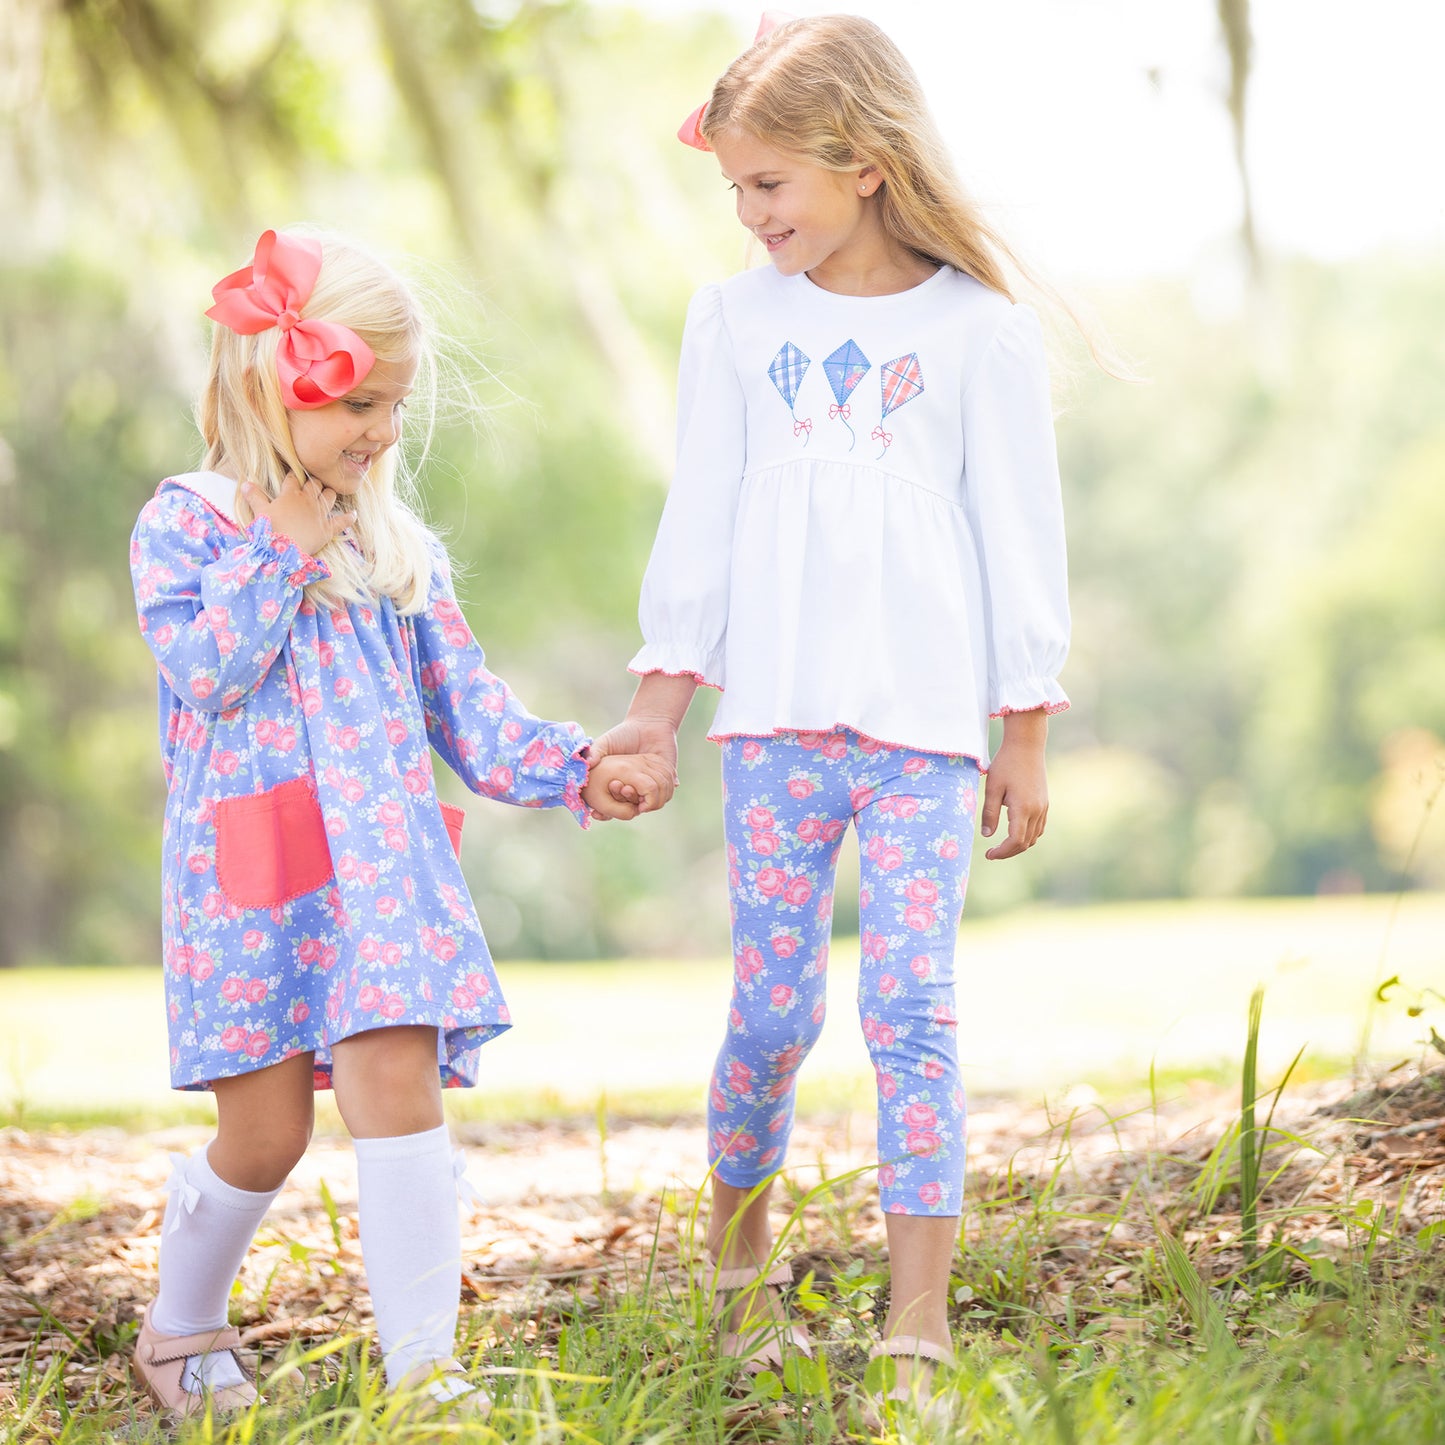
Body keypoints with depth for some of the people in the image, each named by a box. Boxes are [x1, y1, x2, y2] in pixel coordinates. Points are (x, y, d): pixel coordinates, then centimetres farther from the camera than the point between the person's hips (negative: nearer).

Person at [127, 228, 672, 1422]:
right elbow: (208, 670, -14)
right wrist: (283, 549, -11)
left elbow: (464, 705, 13)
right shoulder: (183, 525, 0)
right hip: (248, 865, -3)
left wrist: (574, 771, 0)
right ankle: (181, 1328, 26)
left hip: (383, 857, 3)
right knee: (266, 1122, 1)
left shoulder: (395, 544, 13)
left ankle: (423, 1361, -10)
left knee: (396, 1081, -10)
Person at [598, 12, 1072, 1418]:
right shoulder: (735, 319, 8)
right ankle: (738, 1259, 28)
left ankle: (916, 1337, -5)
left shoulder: (978, 329, 0)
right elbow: (699, 520, 11)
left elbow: (1018, 535, 3)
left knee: (910, 1006, -7)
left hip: (927, 722, -2)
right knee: (773, 1008, 4)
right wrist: (659, 697, 8)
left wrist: (1025, 733, 4)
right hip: (776, 717, 2)